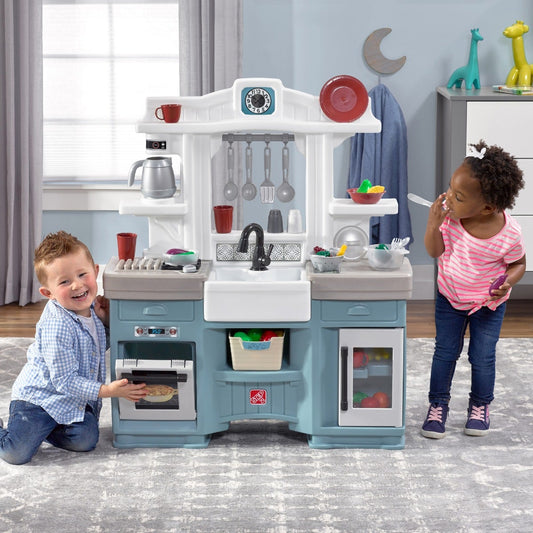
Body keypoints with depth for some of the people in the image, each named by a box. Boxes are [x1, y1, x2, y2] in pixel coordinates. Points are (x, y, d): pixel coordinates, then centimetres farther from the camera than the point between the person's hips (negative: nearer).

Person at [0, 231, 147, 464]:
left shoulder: (91, 308, -4)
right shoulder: (57, 327, -28)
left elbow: (100, 345, 15)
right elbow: (64, 380, -24)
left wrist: (106, 320, -6)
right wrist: (106, 391, -25)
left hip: (76, 398, 7)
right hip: (41, 396, -7)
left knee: (85, 441, -13)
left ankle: (45, 428, 13)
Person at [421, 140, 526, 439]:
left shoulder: (509, 233, -28)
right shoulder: (449, 215, -22)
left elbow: (518, 264, -9)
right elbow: (435, 251, -11)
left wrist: (507, 282, -29)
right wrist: (434, 224, -29)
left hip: (488, 304, -2)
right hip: (450, 298, 2)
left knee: (483, 357, 7)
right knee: (445, 353, 9)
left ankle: (480, 406, 33)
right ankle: (438, 405, 28)